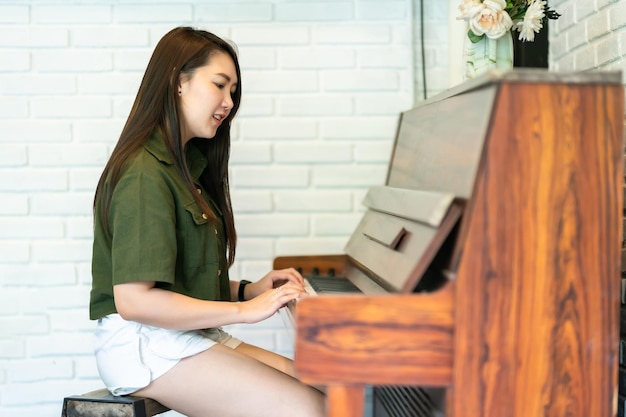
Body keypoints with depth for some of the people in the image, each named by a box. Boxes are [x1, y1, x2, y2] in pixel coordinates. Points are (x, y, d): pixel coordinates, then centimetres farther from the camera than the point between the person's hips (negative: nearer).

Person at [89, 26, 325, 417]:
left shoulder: (186, 166, 16)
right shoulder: (145, 174, -15)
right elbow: (133, 300, -23)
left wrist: (248, 290, 2)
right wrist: (245, 309, -18)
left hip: (189, 334, 9)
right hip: (144, 344, -9)